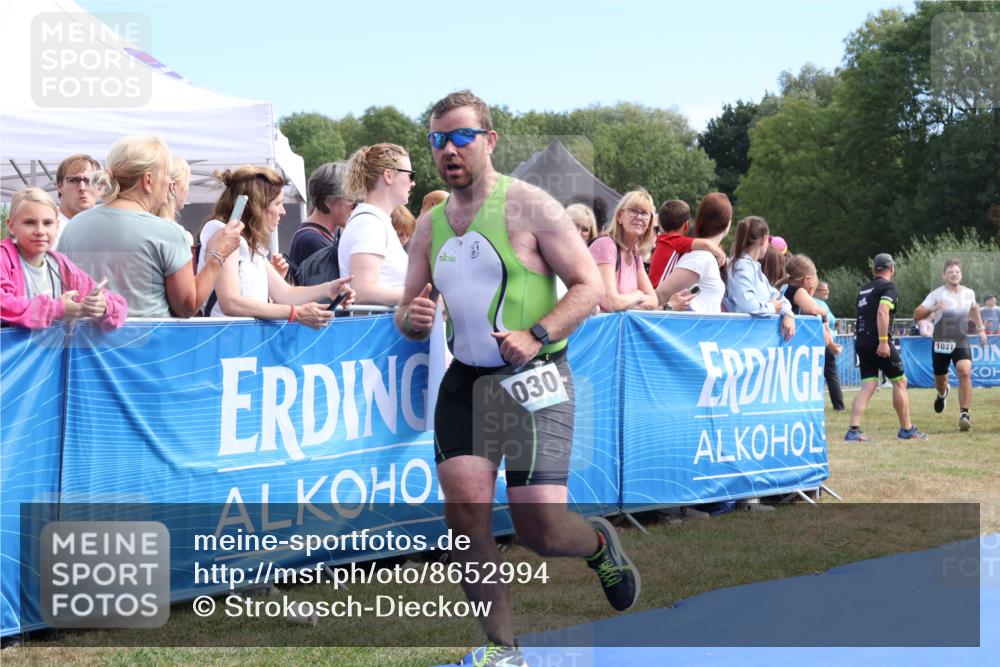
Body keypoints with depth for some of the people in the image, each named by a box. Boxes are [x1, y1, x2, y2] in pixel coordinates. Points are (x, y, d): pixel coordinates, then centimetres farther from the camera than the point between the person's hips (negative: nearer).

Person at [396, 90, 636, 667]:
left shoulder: (530, 206, -6)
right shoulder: (430, 226, 10)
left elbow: (590, 285, -8)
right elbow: (408, 308, 18)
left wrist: (537, 336, -22)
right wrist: (413, 319, -8)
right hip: (466, 380, 5)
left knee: (540, 528, -9)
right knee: (465, 508, -11)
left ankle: (600, 543, 29)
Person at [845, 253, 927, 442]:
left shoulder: (863, 290, 19)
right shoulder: (888, 286, -4)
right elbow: (882, 312, -19)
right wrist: (883, 341, -23)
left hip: (861, 341, 7)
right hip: (878, 342, -7)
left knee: (868, 387, 3)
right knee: (900, 382, 7)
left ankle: (854, 430, -11)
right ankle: (906, 429, 13)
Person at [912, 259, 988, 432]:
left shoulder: (969, 293, 0)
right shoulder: (937, 295, -12)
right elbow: (916, 315, -17)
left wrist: (981, 328, 21)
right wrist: (932, 309, -34)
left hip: (961, 342, 1)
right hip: (941, 344, -1)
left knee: (965, 373, -23)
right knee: (940, 380, 13)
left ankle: (964, 414, -21)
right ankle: (942, 393, 53)